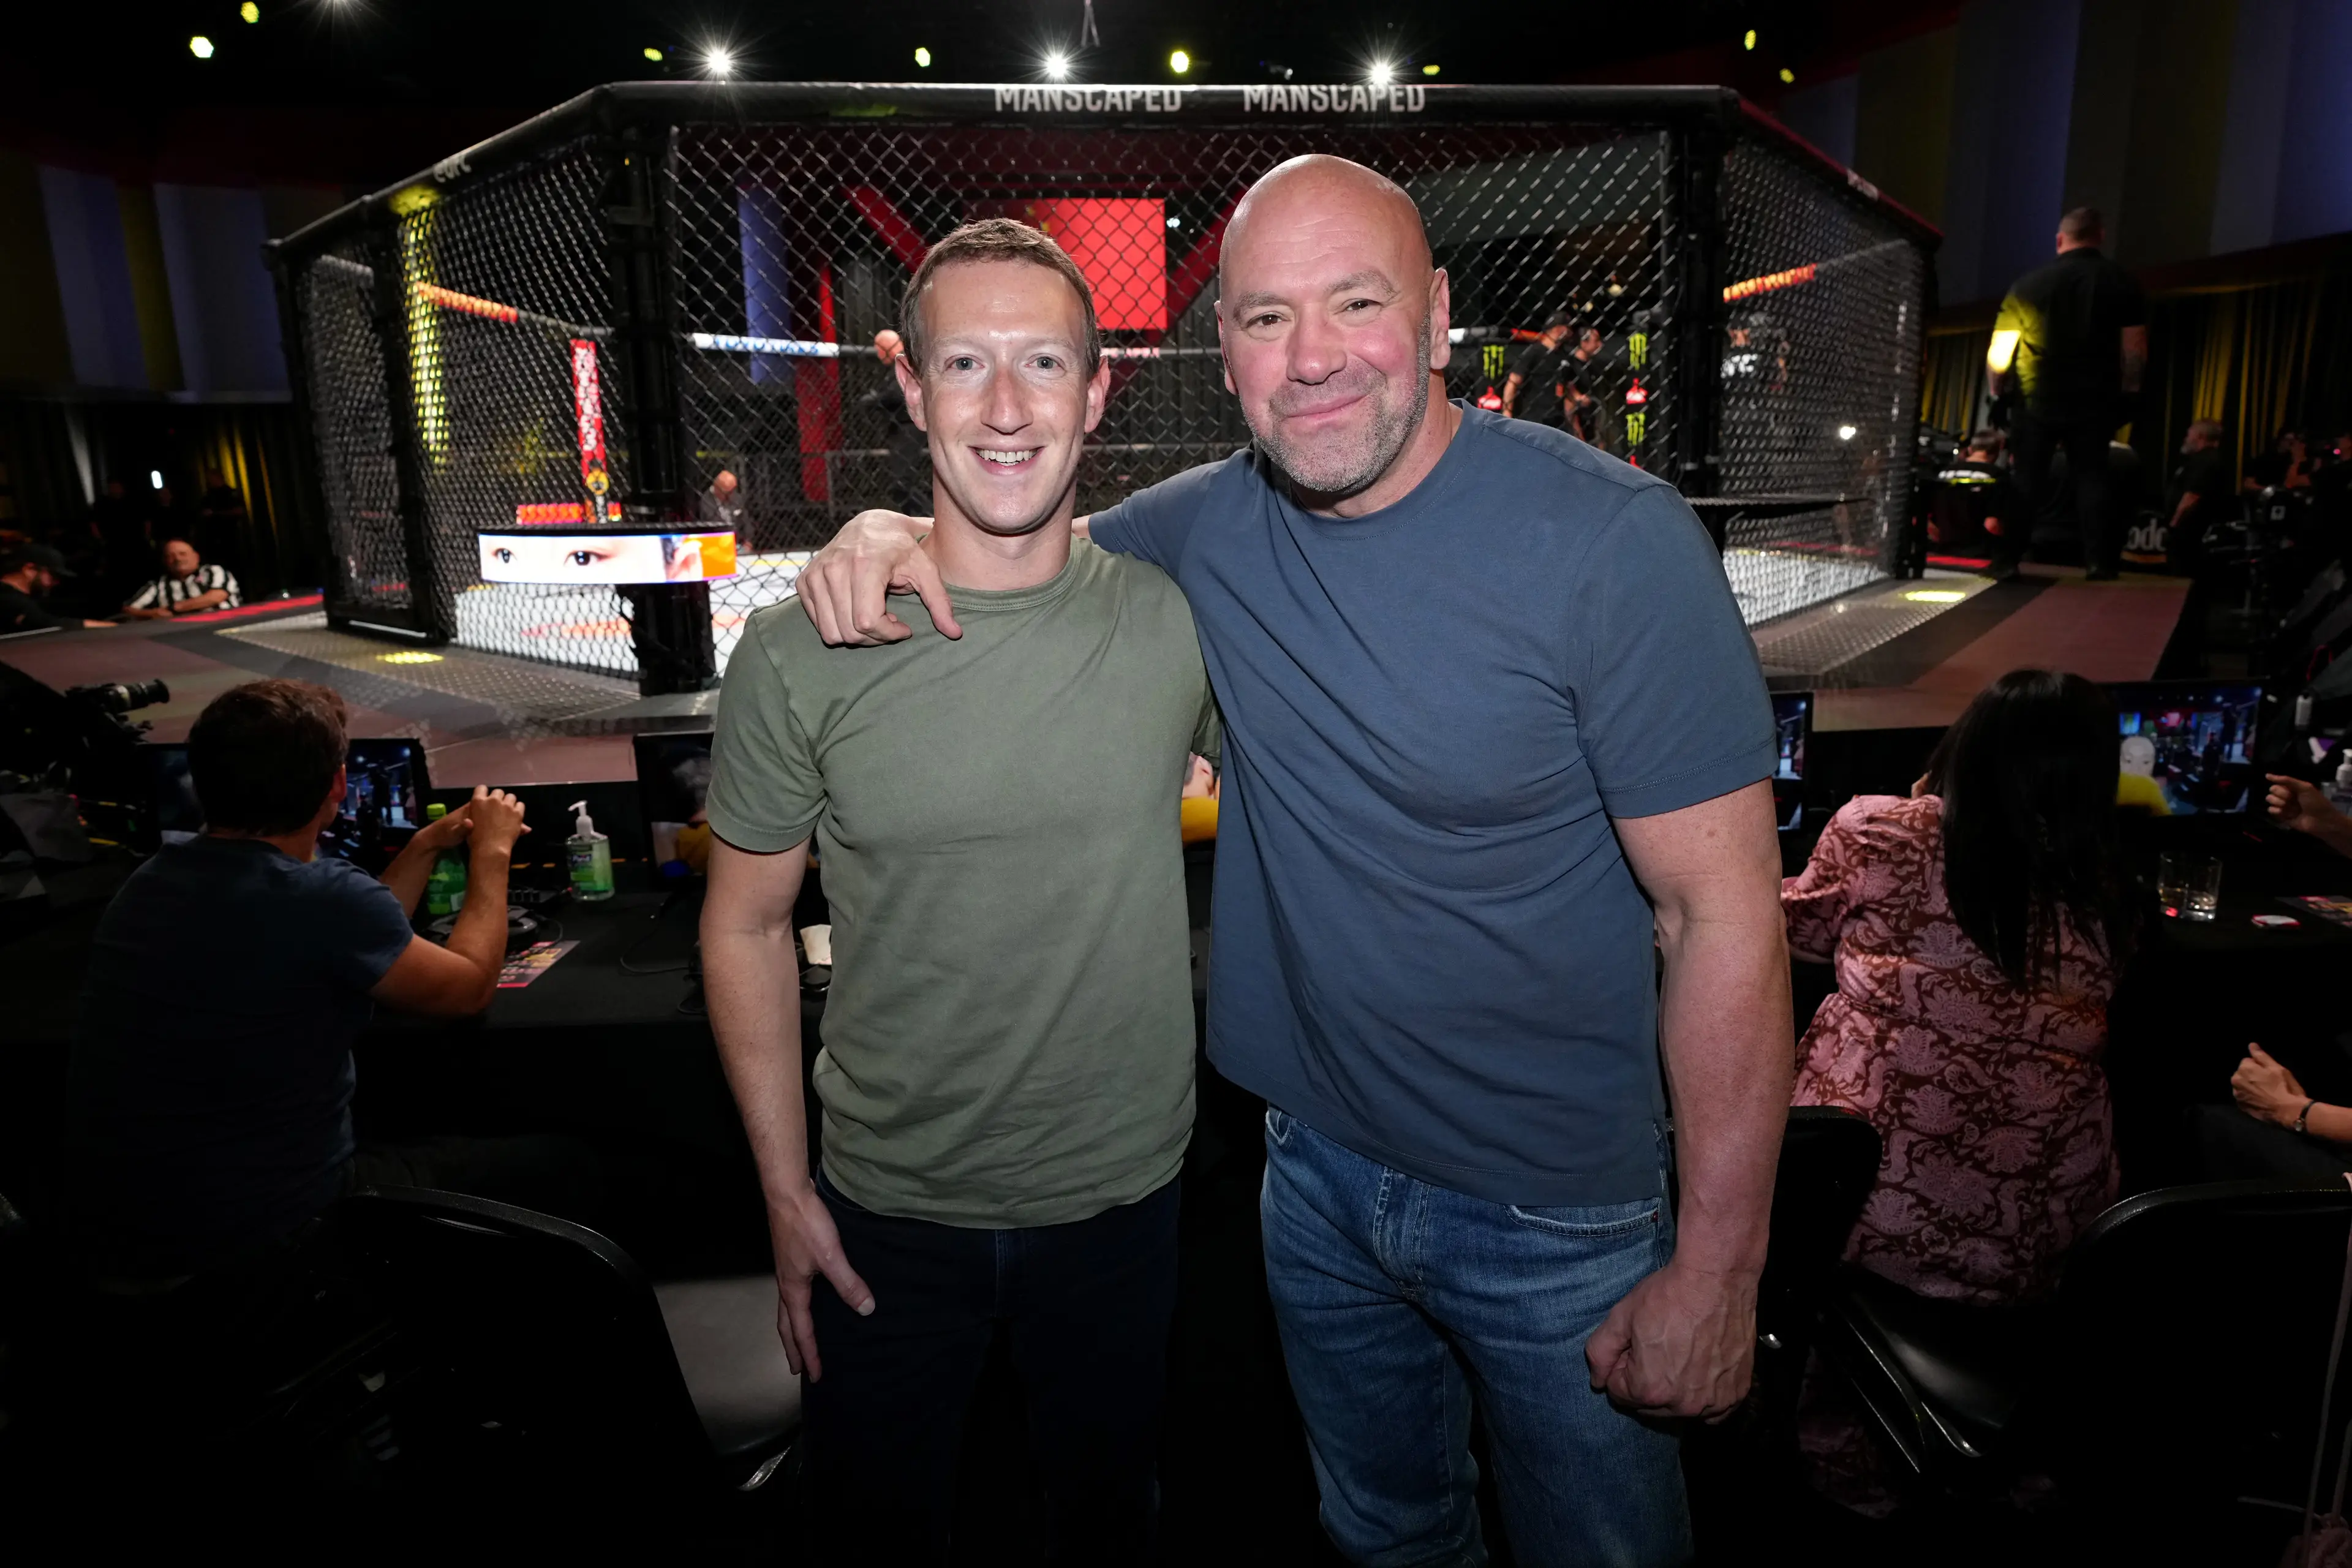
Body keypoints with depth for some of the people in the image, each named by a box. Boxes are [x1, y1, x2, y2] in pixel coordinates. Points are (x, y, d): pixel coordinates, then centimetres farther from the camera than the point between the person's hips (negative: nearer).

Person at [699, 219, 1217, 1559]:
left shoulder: (1177, 618, -12)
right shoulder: (803, 656, -14)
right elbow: (748, 926, -4)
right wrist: (786, 1194, -2)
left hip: (1121, 1194, 1)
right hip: (888, 1207, 0)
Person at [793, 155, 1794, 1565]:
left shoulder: (1613, 541, -20)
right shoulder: (1210, 524, -5)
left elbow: (1725, 918, -19)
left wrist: (1717, 1272, -17)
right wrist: (891, 534, -10)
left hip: (1558, 1215, -4)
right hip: (1318, 1166, 4)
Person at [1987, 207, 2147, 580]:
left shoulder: (2030, 284, 0)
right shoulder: (2121, 283, 2)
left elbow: (1999, 351, -1)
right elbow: (2136, 348, -1)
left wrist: (1998, 391, 11)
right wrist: (2128, 389, 9)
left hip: (2037, 400, -1)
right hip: (2095, 402, 1)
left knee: (2026, 480, 4)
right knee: (2091, 477, 6)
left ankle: (2009, 558, -1)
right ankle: (2098, 560, 1)